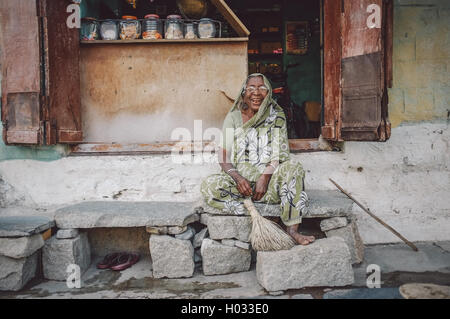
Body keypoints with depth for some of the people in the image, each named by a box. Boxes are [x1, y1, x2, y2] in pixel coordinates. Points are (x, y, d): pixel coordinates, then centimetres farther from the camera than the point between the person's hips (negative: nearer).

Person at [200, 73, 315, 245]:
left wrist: (265, 178, -19)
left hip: (269, 178, 0)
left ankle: (292, 230, -31)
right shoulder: (233, 117, 5)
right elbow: (223, 156, 0)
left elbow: (280, 154, -3)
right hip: (240, 177, 0)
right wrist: (238, 178, -19)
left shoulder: (276, 116, 5)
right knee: (208, 186, -28)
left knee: (294, 169, -30)